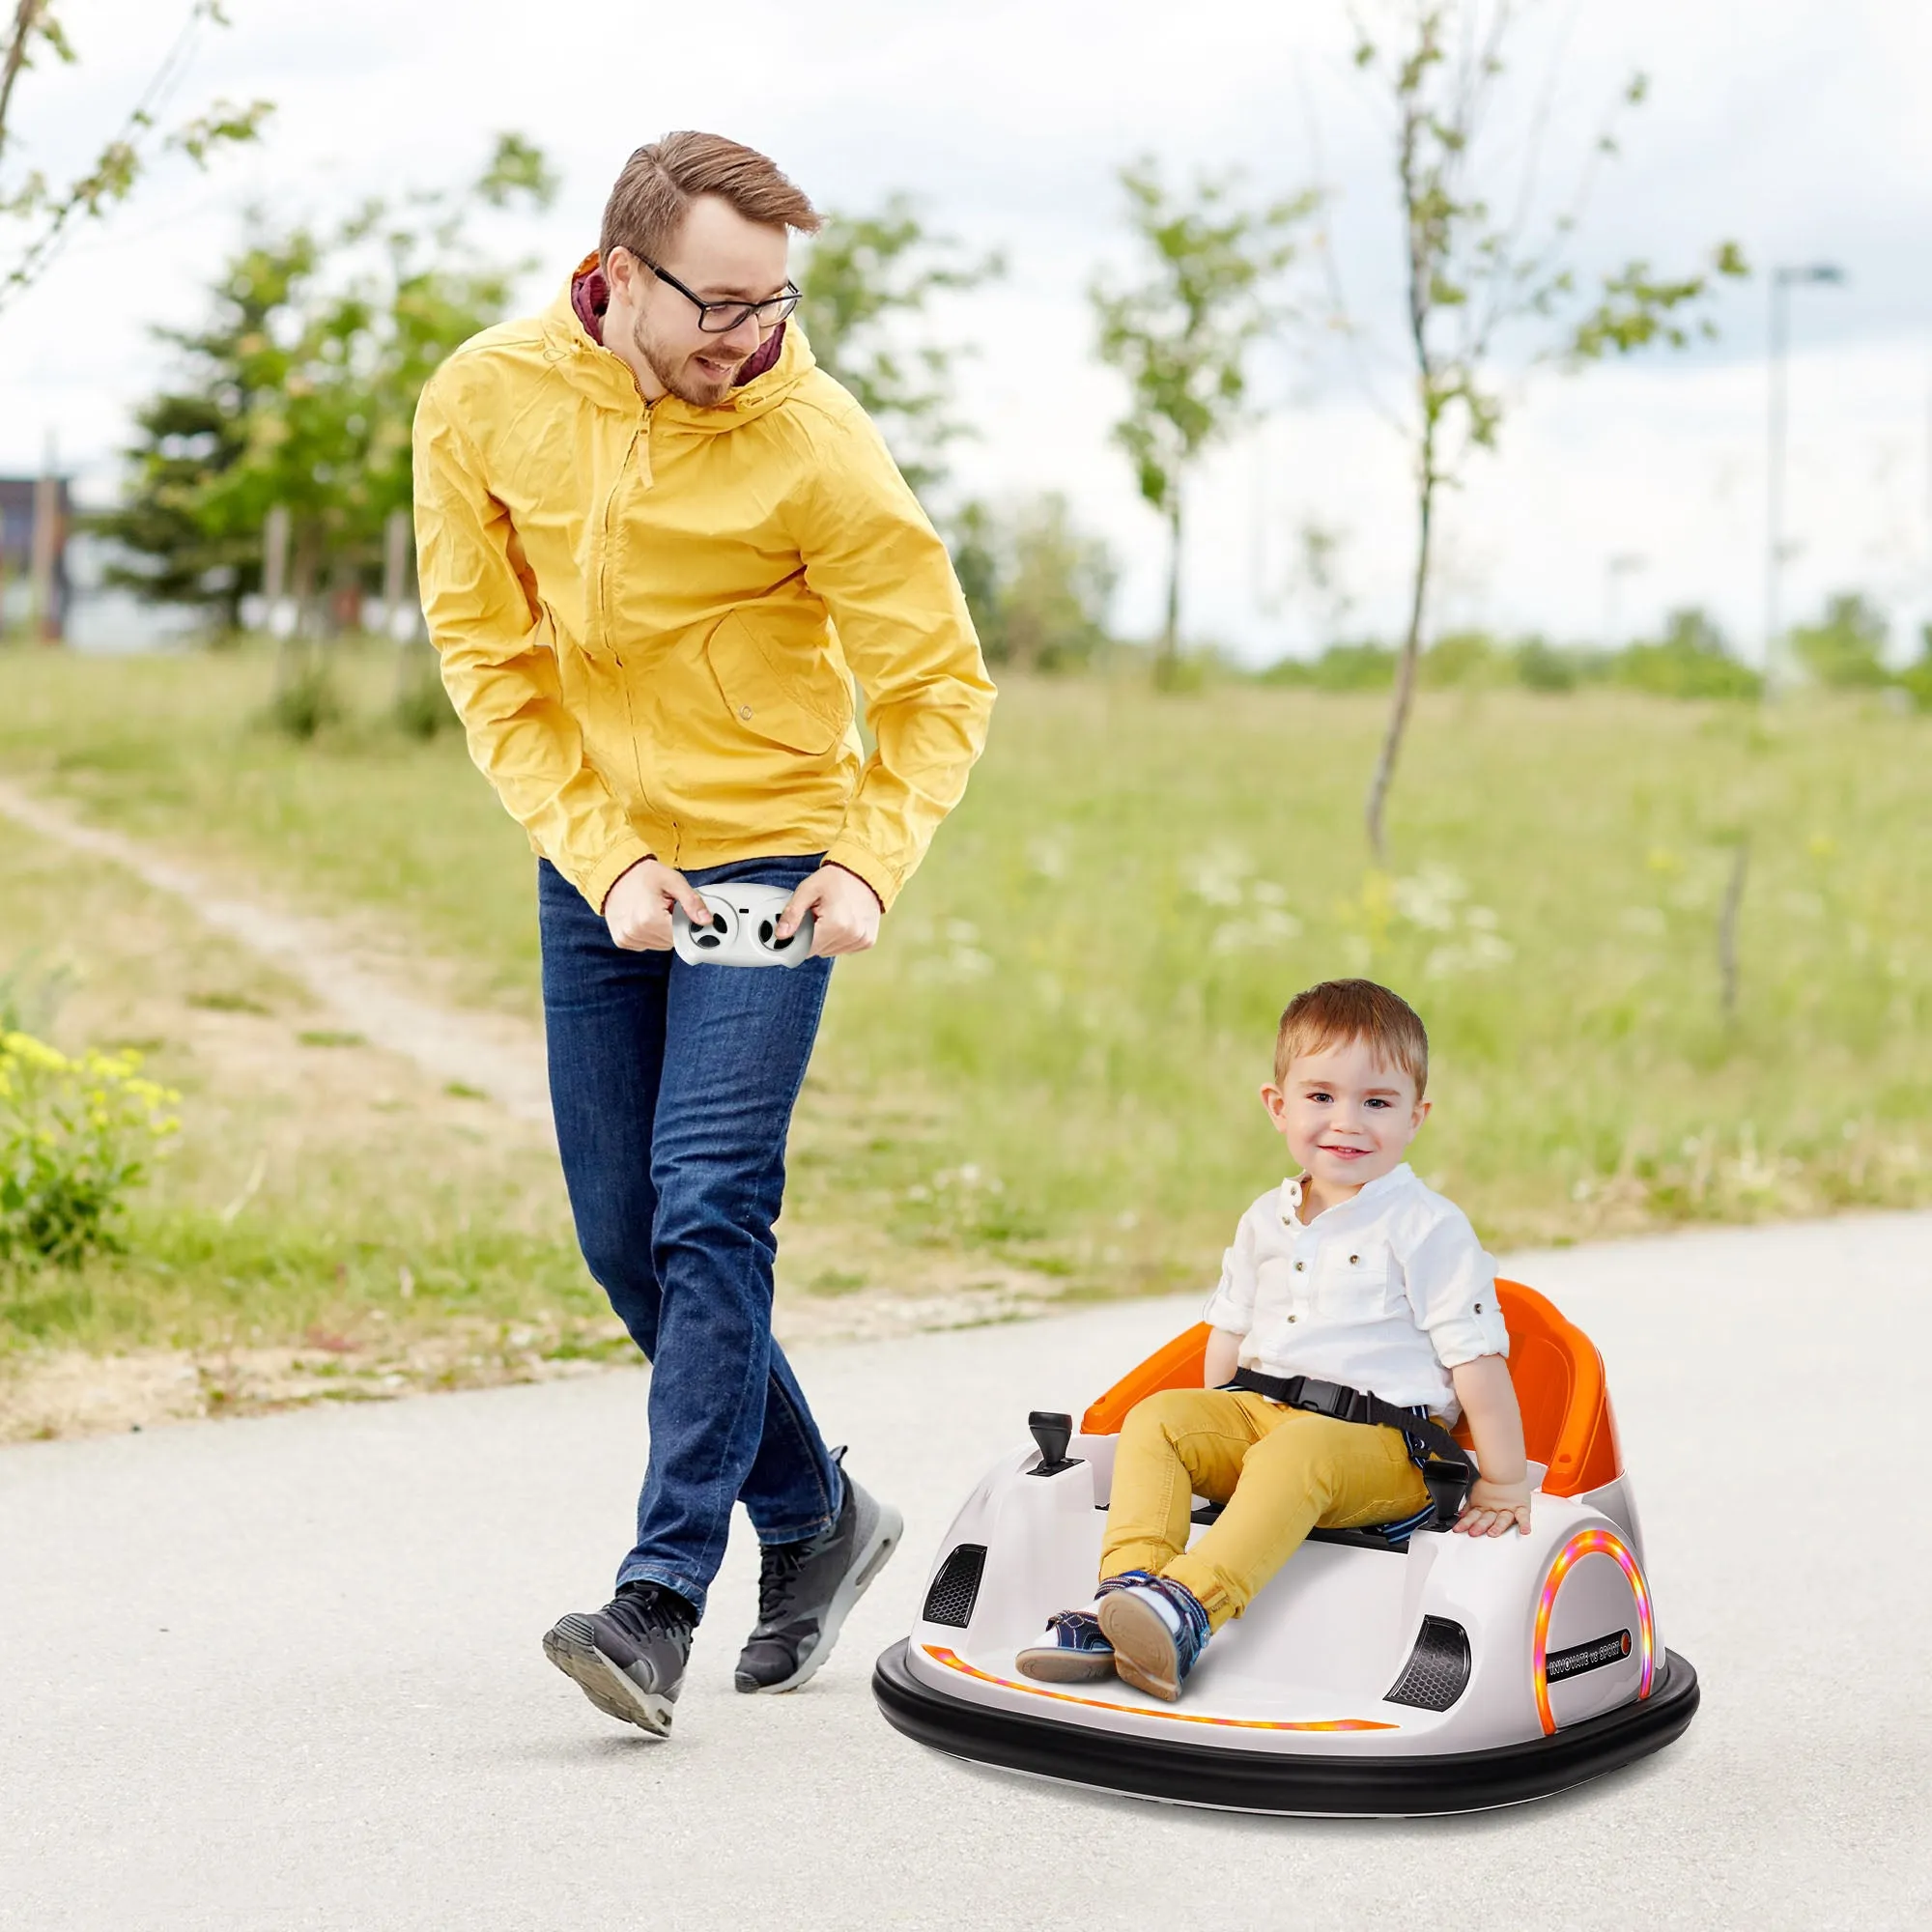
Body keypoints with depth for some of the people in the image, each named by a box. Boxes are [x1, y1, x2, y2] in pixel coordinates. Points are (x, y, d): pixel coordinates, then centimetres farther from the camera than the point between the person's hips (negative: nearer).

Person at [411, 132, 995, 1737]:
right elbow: (490, 660, -2)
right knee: (626, 1239, 7)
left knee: (711, 1208, -16)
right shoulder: (485, 404, -7)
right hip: (592, 862, 4)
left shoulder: (815, 444, -16)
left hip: (768, 857, -4)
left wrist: (871, 863, -24)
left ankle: (664, 1596, -14)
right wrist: (603, 857, -13)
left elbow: (940, 684, -8)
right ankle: (817, 1516, 25)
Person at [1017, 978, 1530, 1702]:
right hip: (1260, 1414, 7)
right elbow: (1230, 1328, 24)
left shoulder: (1428, 1229, -6)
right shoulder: (1266, 1222, 14)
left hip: (1381, 1447, -6)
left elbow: (1475, 1356, -7)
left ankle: (1191, 1606, -50)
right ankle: (1127, 1593, -29)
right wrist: (1213, 1440, 18)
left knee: (1293, 1457, -36)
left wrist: (1505, 1482, -9)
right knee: (1156, 1418, -15)